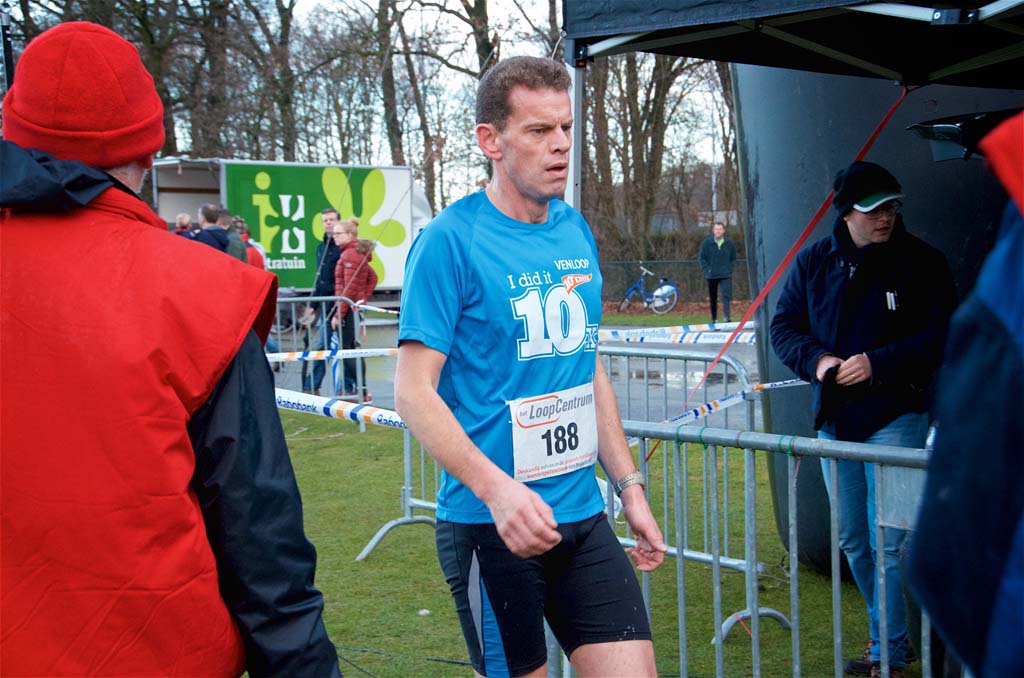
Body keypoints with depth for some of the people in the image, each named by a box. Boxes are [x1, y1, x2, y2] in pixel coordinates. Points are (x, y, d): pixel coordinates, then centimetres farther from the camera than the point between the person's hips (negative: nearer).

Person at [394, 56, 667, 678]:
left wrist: (630, 486, 13)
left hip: (583, 516, 6)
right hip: (491, 524, -5)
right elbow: (413, 392, -14)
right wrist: (497, 489, -26)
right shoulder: (451, 240, -11)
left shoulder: (576, 232, 8)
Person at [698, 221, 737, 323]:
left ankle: (727, 317, -18)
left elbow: (733, 258, 13)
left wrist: (730, 268, 1)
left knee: (727, 296, -14)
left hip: (726, 275, -1)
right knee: (713, 299, 10)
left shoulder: (729, 243, 3)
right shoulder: (707, 242, -1)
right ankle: (714, 318, 19)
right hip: (711, 276, 1)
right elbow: (701, 257, 3)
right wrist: (707, 269, -6)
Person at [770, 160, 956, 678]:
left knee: (887, 542, -7)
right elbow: (784, 324, 6)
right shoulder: (814, 261, 4)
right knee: (852, 540, 14)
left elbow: (939, 338, -10)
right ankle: (892, 632, 33)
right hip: (833, 419, 5)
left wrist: (878, 363, -22)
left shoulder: (922, 262, -6)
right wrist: (815, 360, -13)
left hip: (895, 417, -5)